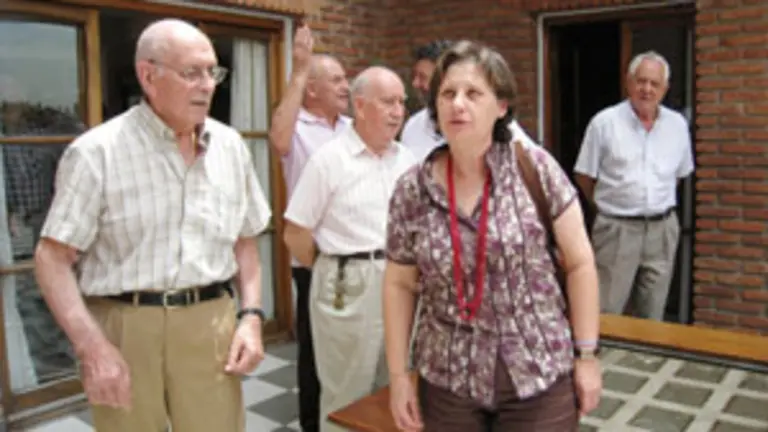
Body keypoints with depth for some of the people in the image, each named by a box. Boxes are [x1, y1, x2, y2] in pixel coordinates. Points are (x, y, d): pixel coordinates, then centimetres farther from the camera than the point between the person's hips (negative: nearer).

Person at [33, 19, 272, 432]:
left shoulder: (230, 145, 6)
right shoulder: (97, 152, -8)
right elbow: (53, 258, -7)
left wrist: (251, 315, 1)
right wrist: (92, 346, -15)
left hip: (210, 325, 3)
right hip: (123, 328, -3)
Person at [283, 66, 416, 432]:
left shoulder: (406, 159, 7)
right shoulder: (329, 159, -9)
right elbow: (295, 233, -8)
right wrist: (333, 271, 2)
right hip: (348, 286, -5)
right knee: (348, 396, 9)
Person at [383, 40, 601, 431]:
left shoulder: (534, 167, -9)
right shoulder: (411, 191, -5)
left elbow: (579, 263, -4)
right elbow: (399, 284, 3)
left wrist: (586, 355, -4)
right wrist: (398, 376, 1)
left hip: (540, 374, -1)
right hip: (447, 380, 2)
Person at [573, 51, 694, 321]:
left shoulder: (678, 124, 5)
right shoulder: (604, 122, -7)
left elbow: (681, 173, 17)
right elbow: (584, 177, -1)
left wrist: (658, 205, 13)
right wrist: (610, 206, 6)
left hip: (662, 229, 4)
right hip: (616, 229, -4)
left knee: (652, 316, 14)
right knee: (605, 316, 0)